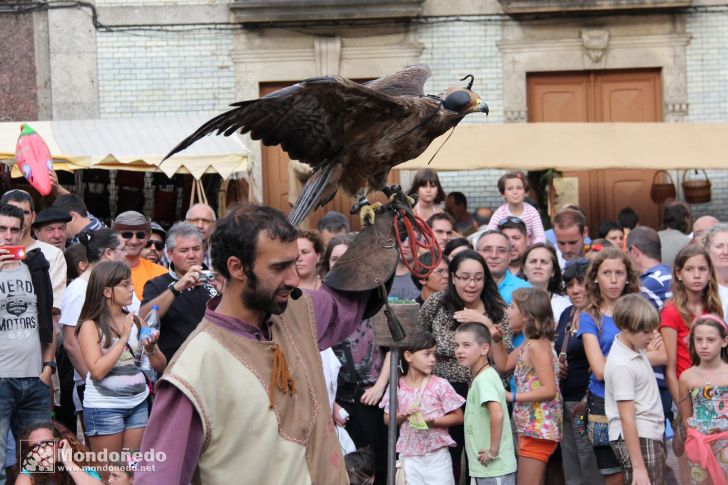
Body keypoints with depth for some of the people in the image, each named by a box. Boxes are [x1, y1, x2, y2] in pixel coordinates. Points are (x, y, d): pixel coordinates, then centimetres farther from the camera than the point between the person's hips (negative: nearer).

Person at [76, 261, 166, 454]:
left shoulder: (136, 321, 8)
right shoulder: (90, 326, -7)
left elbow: (161, 366, 9)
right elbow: (97, 371, -19)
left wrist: (151, 349, -12)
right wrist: (123, 338, -18)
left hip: (138, 402, 5)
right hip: (104, 406, -5)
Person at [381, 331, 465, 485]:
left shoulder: (440, 385, -5)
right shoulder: (397, 387, 2)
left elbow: (458, 417, -3)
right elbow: (387, 420, 9)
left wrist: (433, 421, -17)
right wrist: (402, 415, -12)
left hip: (437, 454, -2)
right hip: (409, 455, 2)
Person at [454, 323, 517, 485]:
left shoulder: (484, 379, -17)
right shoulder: (480, 377, 12)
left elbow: (497, 414, -31)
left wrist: (493, 451, -23)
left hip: (495, 469, -10)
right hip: (482, 468, 10)